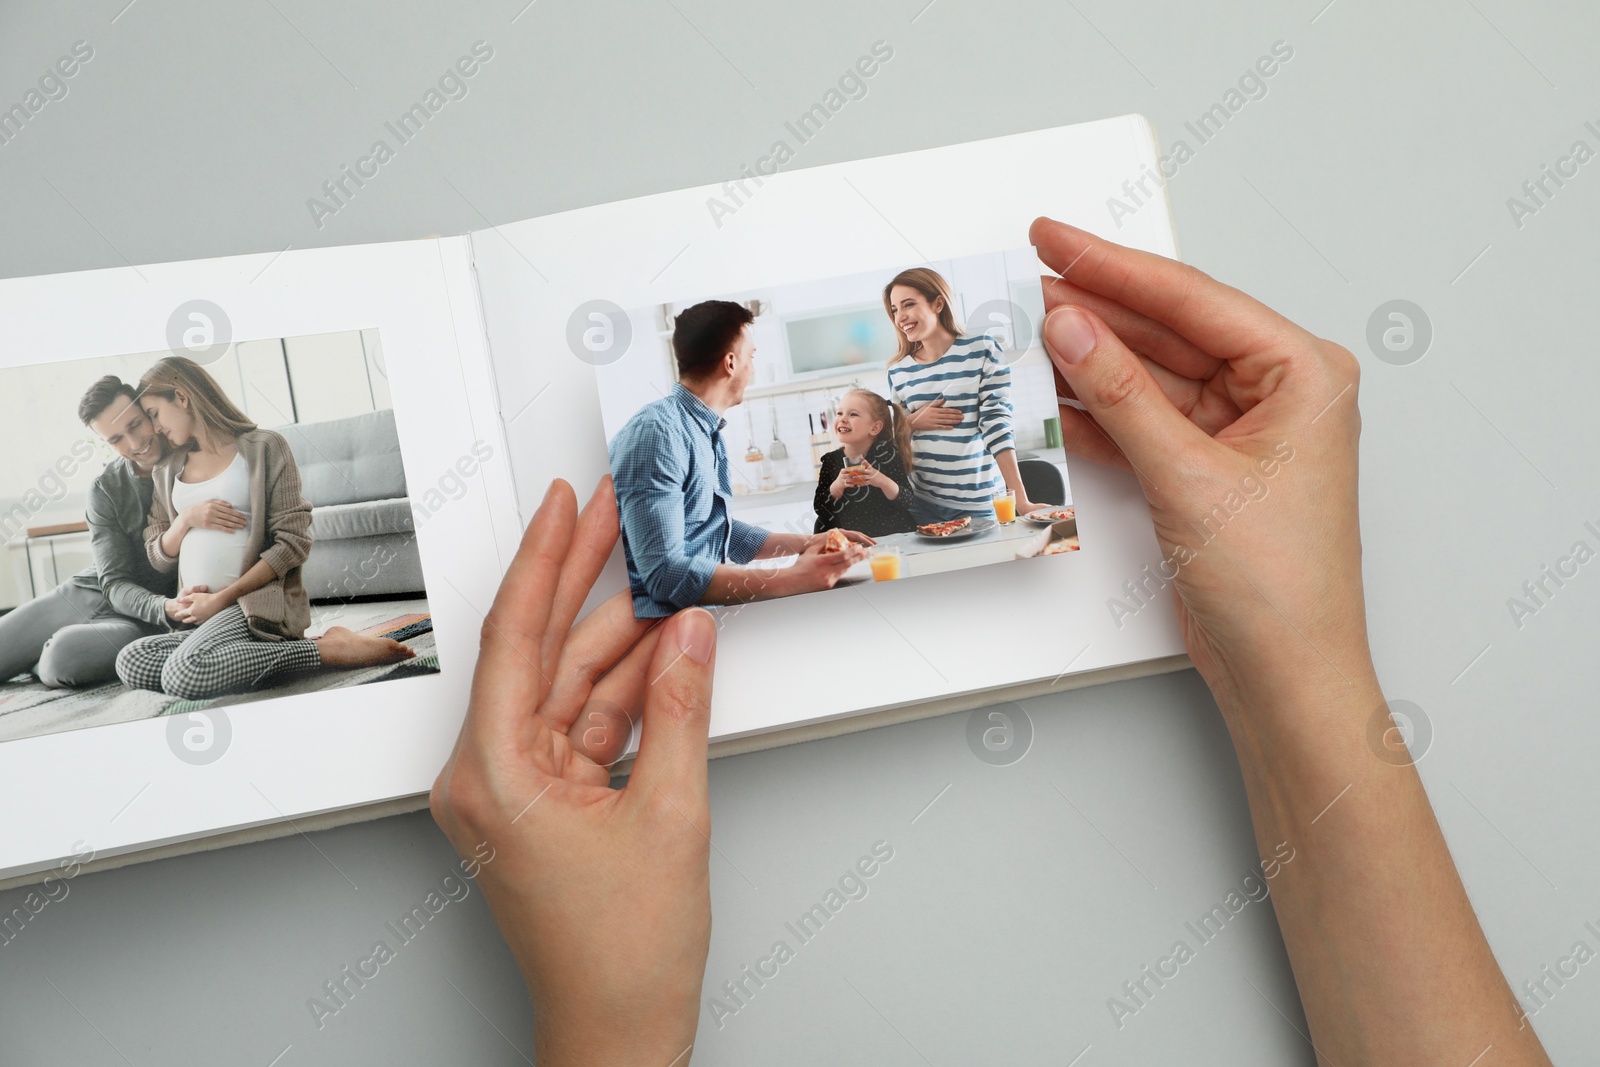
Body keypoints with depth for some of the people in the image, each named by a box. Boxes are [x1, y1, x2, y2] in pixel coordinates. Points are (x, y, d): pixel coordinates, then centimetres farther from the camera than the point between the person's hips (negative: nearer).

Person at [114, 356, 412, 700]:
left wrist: (223, 597, -12)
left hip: (257, 602, -7)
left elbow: (293, 543, -6)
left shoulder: (263, 447, 2)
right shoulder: (168, 470, 21)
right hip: (195, 610, 7)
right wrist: (186, 519, -2)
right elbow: (158, 557, 19)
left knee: (184, 675, -33)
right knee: (130, 663, -22)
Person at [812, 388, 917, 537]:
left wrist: (884, 482, -22)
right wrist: (837, 486, -15)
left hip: (894, 535, -1)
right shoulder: (831, 460, 4)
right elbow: (819, 508, 1)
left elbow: (907, 502, -7)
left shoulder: (887, 454, -1)